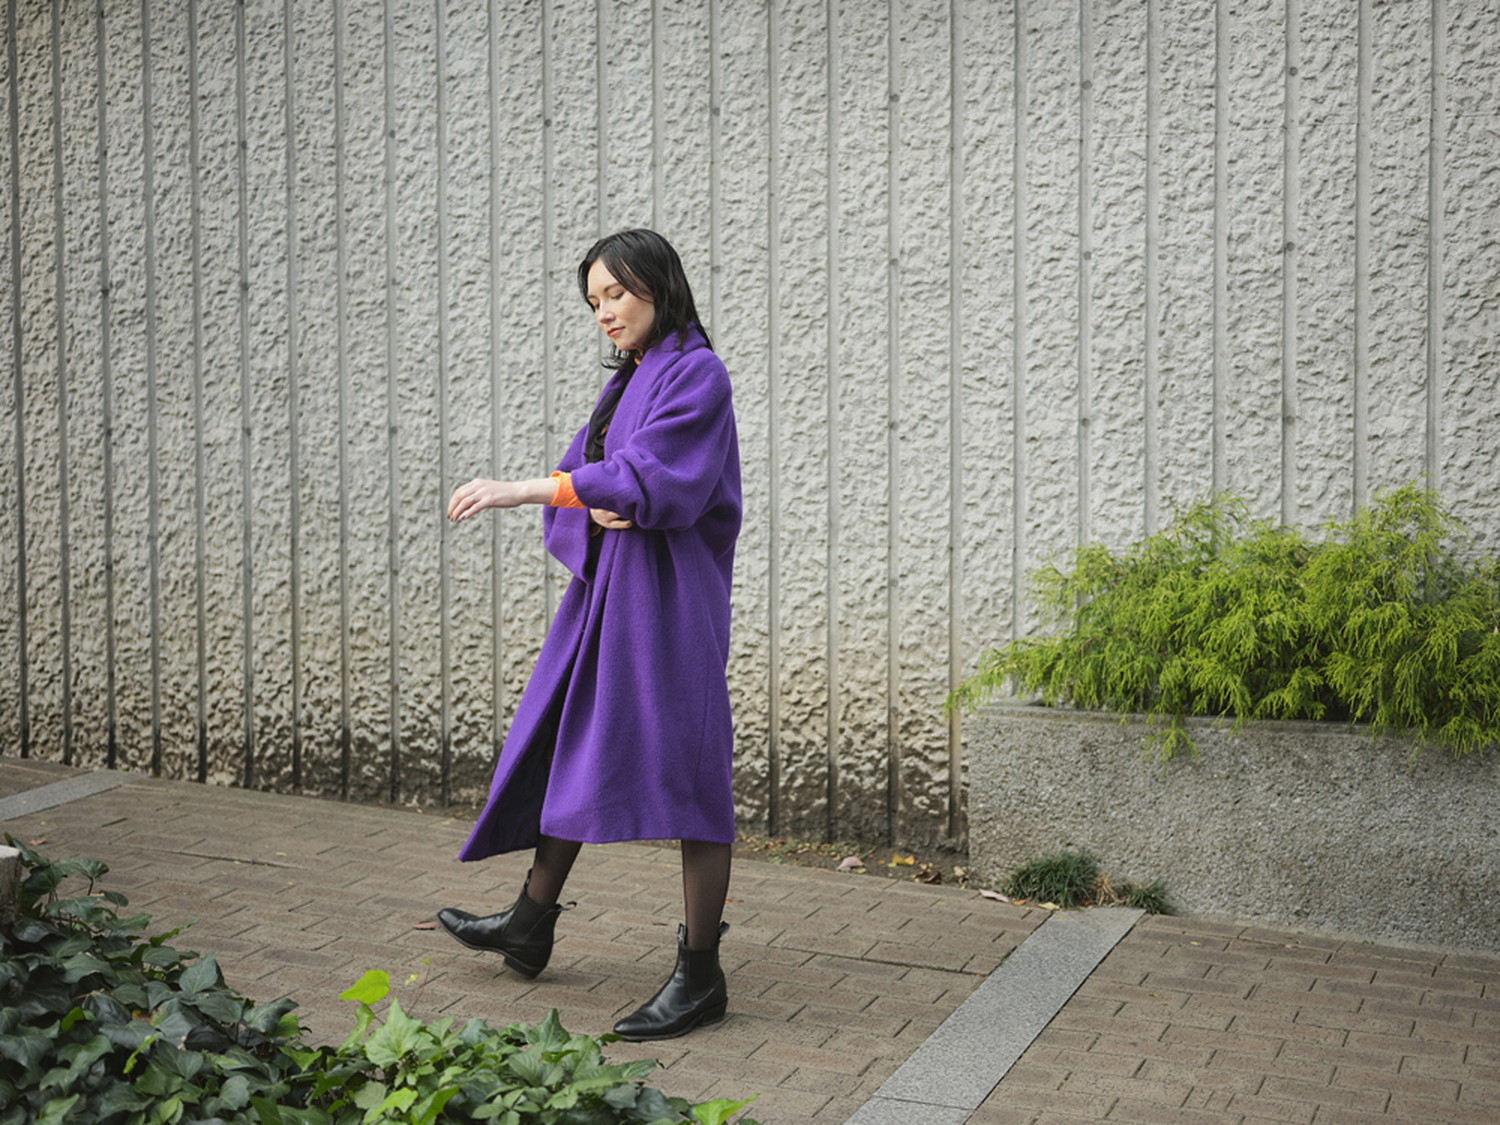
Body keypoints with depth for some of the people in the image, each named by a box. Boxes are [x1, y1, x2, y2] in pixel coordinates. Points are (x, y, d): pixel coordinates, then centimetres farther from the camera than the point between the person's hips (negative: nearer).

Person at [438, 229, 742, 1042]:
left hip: (665, 596, -9)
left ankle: (700, 974, 2)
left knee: (683, 770, -6)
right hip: (605, 591, 10)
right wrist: (593, 508, -10)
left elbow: (645, 475, -24)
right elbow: (587, 470, 15)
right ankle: (531, 924, 32)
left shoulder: (695, 374, -11)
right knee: (567, 749, 16)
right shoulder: (627, 379, 17)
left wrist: (521, 490, -29)